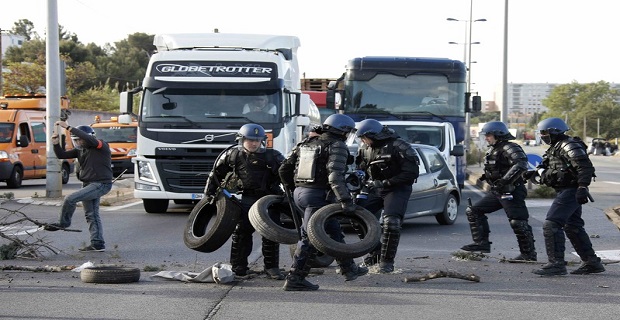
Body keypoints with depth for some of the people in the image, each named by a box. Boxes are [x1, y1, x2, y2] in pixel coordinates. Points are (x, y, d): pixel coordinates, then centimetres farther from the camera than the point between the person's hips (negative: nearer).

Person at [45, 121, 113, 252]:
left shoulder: (101, 146, -12)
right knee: (91, 215, 9)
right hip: (89, 185, 9)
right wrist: (56, 144, -9)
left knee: (70, 199, -17)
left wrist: (68, 127, -32)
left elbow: (89, 139, -31)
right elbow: (62, 155, 11)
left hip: (100, 184, -9)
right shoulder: (80, 150, 12)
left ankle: (63, 223, 3)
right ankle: (98, 244, 12)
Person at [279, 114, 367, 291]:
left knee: (334, 230, 20)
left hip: (300, 193, 8)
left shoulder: (306, 143, 14)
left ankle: (349, 268, 30)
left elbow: (284, 169, 16)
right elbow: (335, 176, -22)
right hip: (319, 196, -8)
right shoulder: (337, 147, -8)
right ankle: (294, 279, -5)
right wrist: (346, 201, -23)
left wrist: (292, 189, 29)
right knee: (310, 238, -5)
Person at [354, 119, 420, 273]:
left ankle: (387, 261, -10)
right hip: (376, 189, 7)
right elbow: (360, 168, 19)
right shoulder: (365, 149, 4)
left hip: (397, 189, -7)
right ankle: (374, 251, 12)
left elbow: (412, 172, -21)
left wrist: (385, 183, -23)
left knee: (391, 222, -22)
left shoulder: (399, 146, -18)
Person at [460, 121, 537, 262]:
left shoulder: (509, 148, -15)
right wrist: (486, 176, 12)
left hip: (511, 192, -10)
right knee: (473, 211, 8)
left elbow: (521, 165, -30)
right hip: (496, 191, 10)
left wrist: (504, 180, -32)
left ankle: (529, 254, 1)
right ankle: (482, 243, 9)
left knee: (518, 222, -9)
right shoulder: (492, 149, 15)